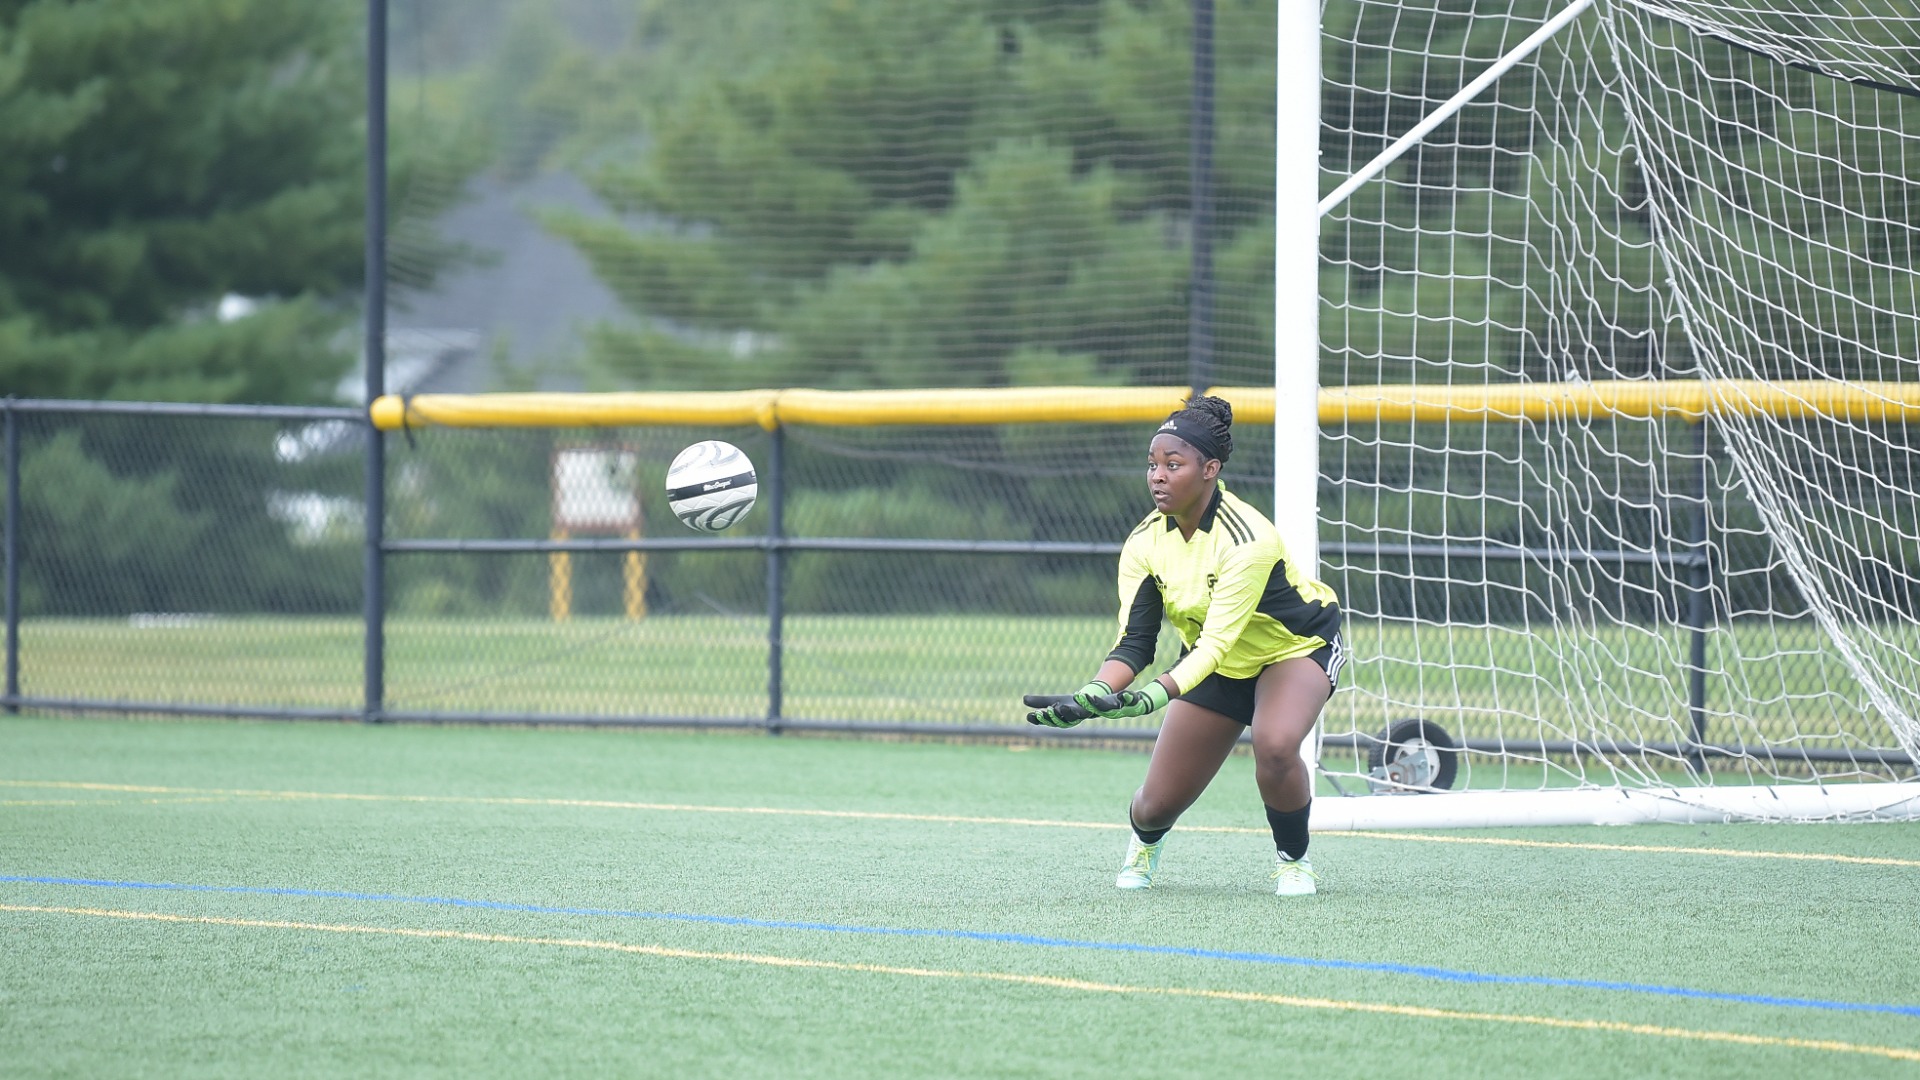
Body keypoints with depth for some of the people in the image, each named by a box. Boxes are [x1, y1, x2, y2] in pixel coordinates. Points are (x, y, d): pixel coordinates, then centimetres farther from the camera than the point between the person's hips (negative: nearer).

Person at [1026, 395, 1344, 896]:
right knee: (1159, 804, -2)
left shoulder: (1247, 539, -34)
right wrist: (1093, 694, -40)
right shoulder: (1145, 544, -16)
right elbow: (1134, 641, -20)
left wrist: (1156, 694, -55)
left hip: (1296, 648, -5)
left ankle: (1293, 858, -6)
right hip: (1216, 665, 5)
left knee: (1275, 746, -36)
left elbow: (1217, 641, -39)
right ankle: (1144, 841, 39)